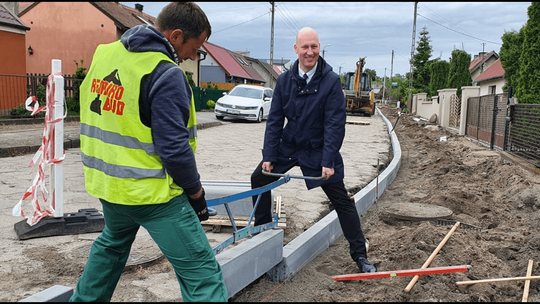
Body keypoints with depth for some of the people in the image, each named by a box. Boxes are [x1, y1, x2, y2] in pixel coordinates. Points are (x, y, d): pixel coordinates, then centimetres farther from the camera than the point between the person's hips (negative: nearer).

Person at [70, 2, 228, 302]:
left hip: (106, 184, 8)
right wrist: (195, 191, -7)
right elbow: (174, 147, -21)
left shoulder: (103, 54, 5)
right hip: (152, 193, -8)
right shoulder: (166, 74, -20)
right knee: (201, 270, -2)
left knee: (111, 244, 35)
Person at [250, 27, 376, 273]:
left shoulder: (331, 81, -16)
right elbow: (274, 119, -2)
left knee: (342, 201, -3)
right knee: (258, 178, 4)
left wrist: (328, 162, -23)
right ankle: (262, 228, 26)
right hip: (288, 145, 4)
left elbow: (335, 125, -18)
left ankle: (360, 255, 10)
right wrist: (268, 156, -7)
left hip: (318, 150, -4)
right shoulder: (285, 80, -5)